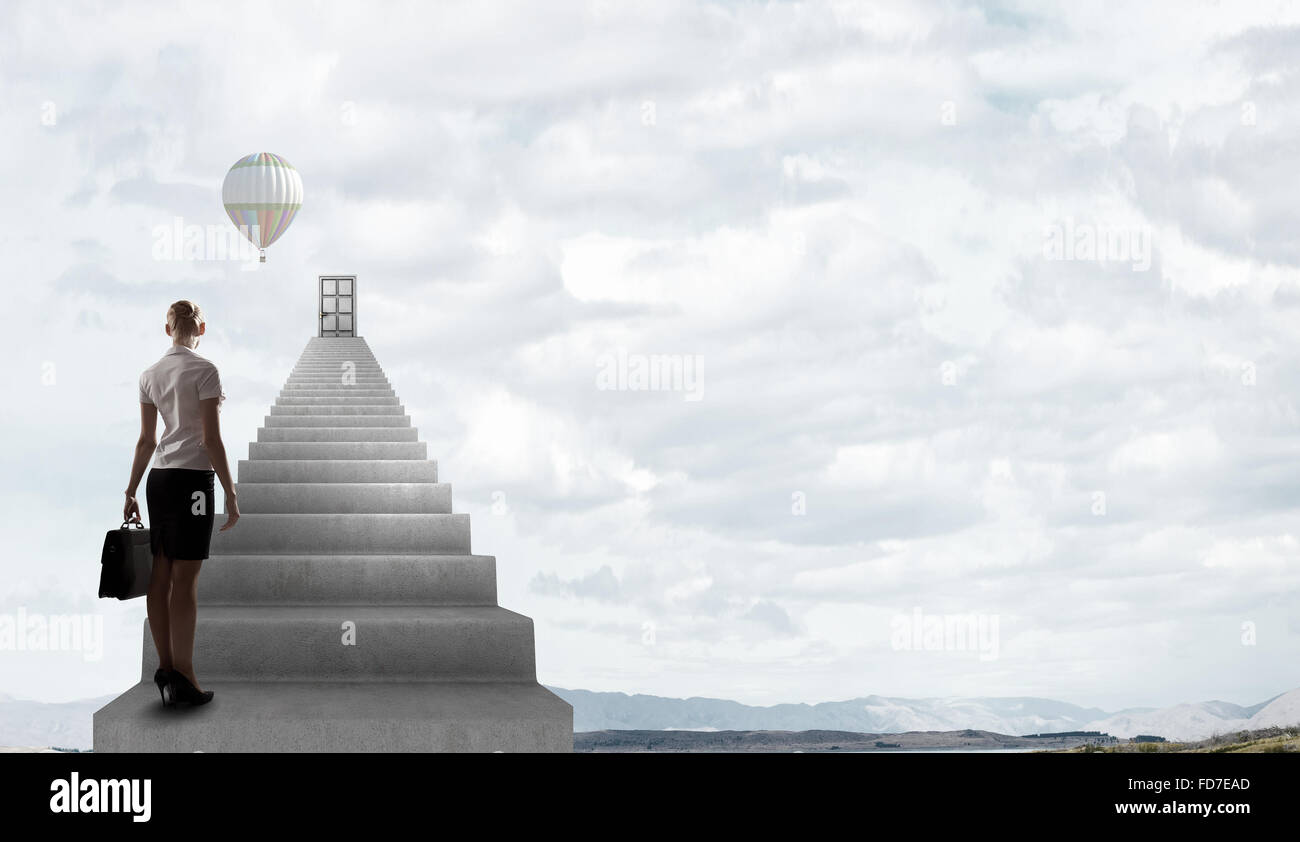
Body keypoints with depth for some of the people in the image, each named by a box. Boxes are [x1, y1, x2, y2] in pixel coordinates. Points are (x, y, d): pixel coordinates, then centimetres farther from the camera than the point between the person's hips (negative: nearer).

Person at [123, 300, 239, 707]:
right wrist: (230, 494, -8)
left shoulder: (150, 375, 9)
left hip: (159, 479, 6)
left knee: (160, 579, 8)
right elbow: (211, 439, -12)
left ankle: (166, 669, 13)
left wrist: (131, 492, 18)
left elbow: (146, 441, 12)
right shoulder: (203, 370, -9)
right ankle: (184, 678, -3)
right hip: (192, 478, -6)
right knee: (185, 582, -5)